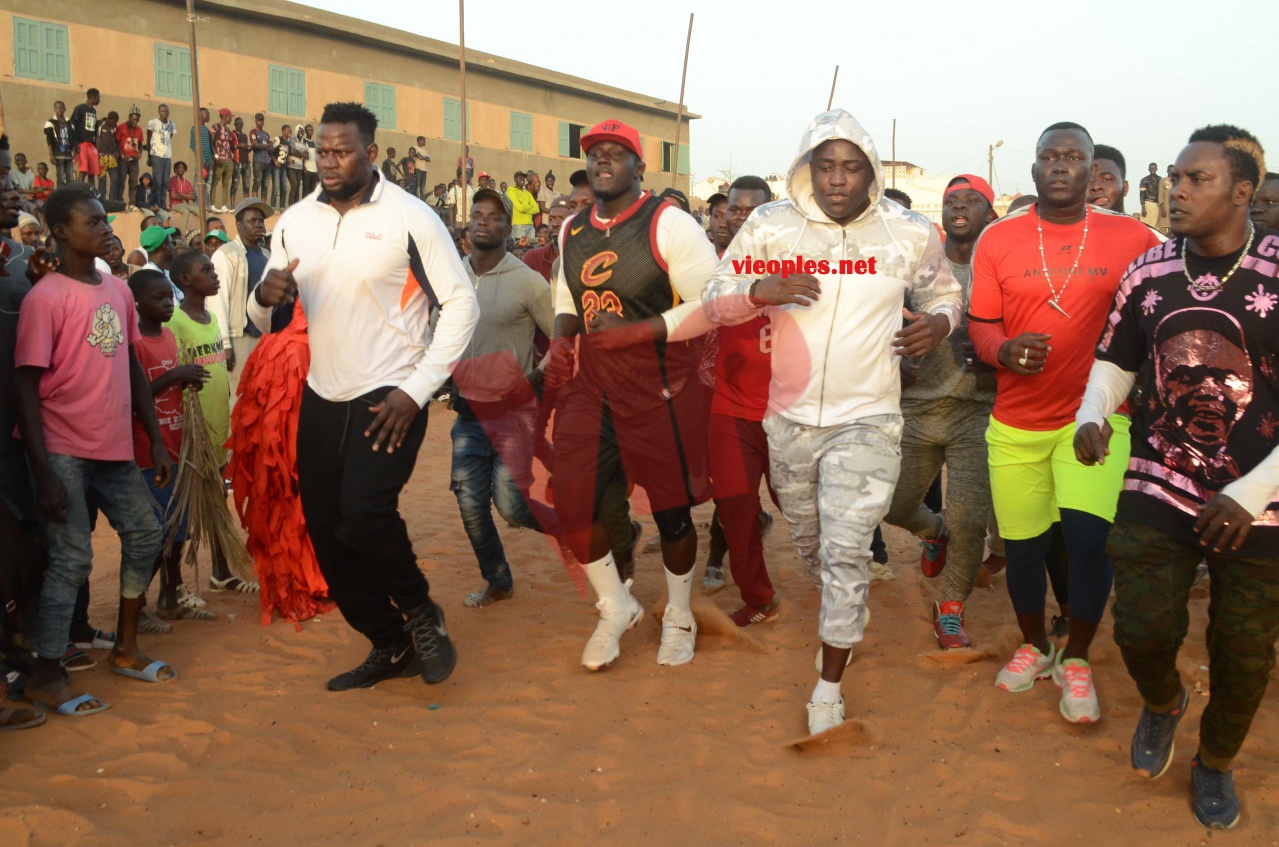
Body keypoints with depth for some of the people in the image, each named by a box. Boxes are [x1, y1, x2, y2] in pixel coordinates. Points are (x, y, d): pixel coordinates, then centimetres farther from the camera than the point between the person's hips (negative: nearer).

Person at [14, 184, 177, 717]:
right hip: (64, 451, -7)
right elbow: (27, 386, -14)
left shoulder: (118, 291, 8)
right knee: (72, 559, -4)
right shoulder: (45, 298, -13)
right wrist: (43, 472, -17)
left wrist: (156, 441, 11)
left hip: (113, 447, 7)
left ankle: (126, 649, 28)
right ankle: (45, 676, 11)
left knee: (144, 535, 12)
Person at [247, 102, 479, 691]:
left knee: (363, 511, -23)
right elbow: (264, 321, 10)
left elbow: (461, 304, -8)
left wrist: (416, 390, -14)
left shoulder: (410, 218, -8)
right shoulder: (295, 222, 6)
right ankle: (391, 647, 27)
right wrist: (265, 297, -16)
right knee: (325, 531, 7)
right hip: (322, 397, 6)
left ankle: (420, 612, 7)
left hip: (389, 397, -6)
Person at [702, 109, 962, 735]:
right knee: (808, 539, 20)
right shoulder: (770, 226, -3)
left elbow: (943, 290, 15)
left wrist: (939, 321, -8)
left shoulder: (910, 232, -2)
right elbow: (714, 300, 1)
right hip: (789, 418, 3)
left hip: (866, 419, -2)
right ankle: (845, 617, 52)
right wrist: (760, 291, -21)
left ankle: (829, 687, 9)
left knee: (846, 551, -7)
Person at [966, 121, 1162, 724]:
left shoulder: (1134, 239, 0)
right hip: (1016, 423, 1)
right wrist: (1005, 351, -19)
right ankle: (1034, 646, 36)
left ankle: (1076, 658, 11)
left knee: (1088, 534, -15)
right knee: (1022, 545, 7)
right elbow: (981, 326, 3)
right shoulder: (998, 240, 2)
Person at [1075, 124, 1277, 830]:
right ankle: (1162, 702, 34)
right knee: (1142, 629, -3)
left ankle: (1216, 762, 40)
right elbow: (1114, 361, 10)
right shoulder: (1147, 273, -2)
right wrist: (1093, 414, -11)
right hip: (1158, 488, 2)